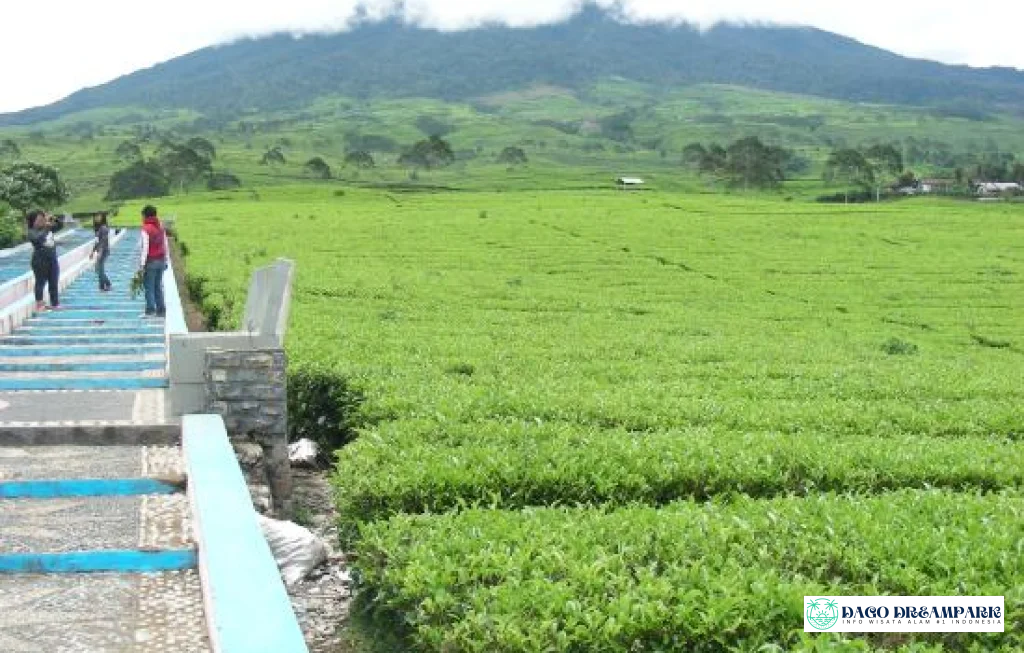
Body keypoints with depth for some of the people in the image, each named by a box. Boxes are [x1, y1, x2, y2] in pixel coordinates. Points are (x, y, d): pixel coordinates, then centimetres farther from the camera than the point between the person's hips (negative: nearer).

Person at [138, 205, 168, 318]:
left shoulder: (146, 229, -12)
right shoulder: (161, 228, 9)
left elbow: (144, 248, -15)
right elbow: (165, 246, 14)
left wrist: (142, 264, -13)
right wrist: (165, 261, 21)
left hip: (150, 262, -6)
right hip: (161, 261, 6)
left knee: (149, 287, -1)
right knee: (158, 286, 11)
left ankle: (150, 310, -2)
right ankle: (161, 310, 11)